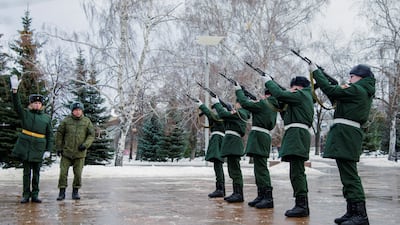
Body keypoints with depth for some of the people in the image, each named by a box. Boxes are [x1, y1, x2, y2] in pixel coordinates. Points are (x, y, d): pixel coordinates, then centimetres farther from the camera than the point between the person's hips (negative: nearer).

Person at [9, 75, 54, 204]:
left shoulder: (47, 118, 8)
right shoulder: (25, 114, 6)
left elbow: (50, 135, 7)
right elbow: (17, 105, -12)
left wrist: (49, 149, 0)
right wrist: (14, 90, -26)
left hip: (39, 148, 1)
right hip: (25, 147, -1)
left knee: (36, 172, 6)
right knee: (26, 171, 3)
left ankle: (35, 195, 13)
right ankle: (26, 195, 10)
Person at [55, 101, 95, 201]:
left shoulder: (87, 121, 0)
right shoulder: (66, 121, -2)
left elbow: (91, 135, 2)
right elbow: (59, 134, 5)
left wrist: (85, 145, -13)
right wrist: (58, 147, 1)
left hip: (80, 153, 0)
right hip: (66, 152, 0)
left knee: (78, 173, 3)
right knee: (63, 172, -1)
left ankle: (75, 192, 17)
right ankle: (62, 192, 9)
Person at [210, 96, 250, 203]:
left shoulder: (240, 113, -10)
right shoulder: (240, 114, 21)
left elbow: (223, 114, -17)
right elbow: (226, 116, 21)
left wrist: (216, 103, -3)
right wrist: (218, 103, 15)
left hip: (233, 142, -11)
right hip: (232, 143, 11)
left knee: (235, 169, -9)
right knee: (233, 169, 14)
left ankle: (239, 194, -7)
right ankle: (236, 193, 19)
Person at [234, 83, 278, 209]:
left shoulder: (263, 103, -9)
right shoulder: (273, 107, 17)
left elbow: (245, 103, -8)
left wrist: (239, 90, 7)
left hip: (258, 136, -10)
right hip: (265, 136, 10)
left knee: (261, 167, -11)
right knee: (259, 167, 14)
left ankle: (268, 198, -13)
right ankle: (261, 196, 19)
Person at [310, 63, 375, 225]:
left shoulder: (357, 90, -10)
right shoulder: (365, 92, 20)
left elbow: (330, 90, -12)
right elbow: (337, 94, 23)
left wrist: (315, 71, -2)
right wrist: (323, 77, 17)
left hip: (345, 133, -11)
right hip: (349, 134, 11)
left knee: (349, 176, -11)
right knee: (348, 175, 13)